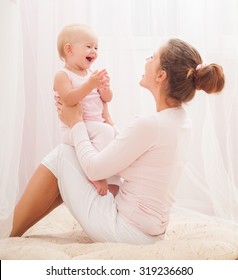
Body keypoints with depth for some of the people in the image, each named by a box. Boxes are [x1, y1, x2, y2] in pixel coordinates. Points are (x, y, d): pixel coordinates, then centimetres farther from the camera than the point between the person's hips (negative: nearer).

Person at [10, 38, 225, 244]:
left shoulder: (149, 125, -25)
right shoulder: (182, 120, 2)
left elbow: (94, 169, -16)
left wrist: (76, 123, -2)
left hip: (125, 230, -9)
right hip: (147, 231, 9)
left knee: (62, 155, 0)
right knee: (63, 181, 19)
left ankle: (9, 236, 12)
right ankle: (14, 231, 29)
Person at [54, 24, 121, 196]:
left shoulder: (92, 74, 13)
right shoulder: (63, 75, -8)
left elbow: (106, 99, 13)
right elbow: (68, 99, -25)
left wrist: (105, 87, -11)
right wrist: (90, 85, -32)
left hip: (98, 124, 8)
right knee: (105, 132, -30)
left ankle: (113, 181, 5)